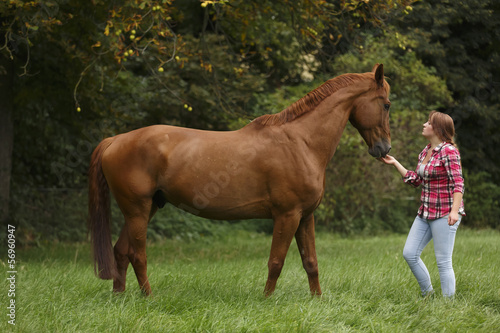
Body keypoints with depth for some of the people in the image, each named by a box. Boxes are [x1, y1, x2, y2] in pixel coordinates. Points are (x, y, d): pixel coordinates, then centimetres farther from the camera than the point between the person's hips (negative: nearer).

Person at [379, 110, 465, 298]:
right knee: (409, 254, 8)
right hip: (425, 213, 9)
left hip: (444, 214, -9)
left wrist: (454, 210, -31)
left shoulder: (449, 151, -14)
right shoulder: (425, 152, 12)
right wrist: (395, 163, 16)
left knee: (443, 262, -5)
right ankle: (427, 293, 22)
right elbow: (416, 180, 18)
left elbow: (457, 183, -21)